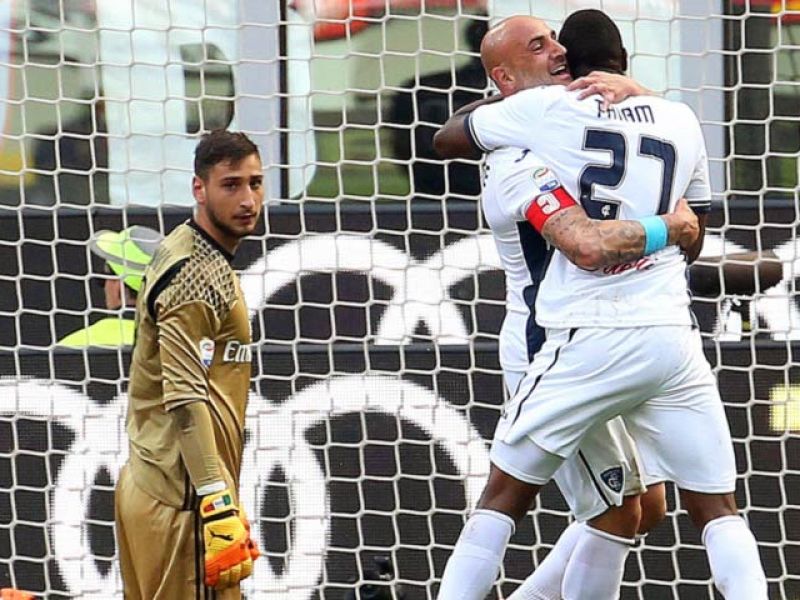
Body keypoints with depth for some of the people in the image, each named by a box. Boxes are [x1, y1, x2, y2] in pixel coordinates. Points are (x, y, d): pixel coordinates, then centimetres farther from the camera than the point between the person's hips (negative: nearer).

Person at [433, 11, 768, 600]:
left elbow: (445, 138, 15)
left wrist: (506, 100, 31)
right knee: (718, 510, 9)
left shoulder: (546, 109, 1)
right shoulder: (682, 120, 13)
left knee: (505, 497, 9)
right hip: (674, 338, 3)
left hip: (589, 340, -3)